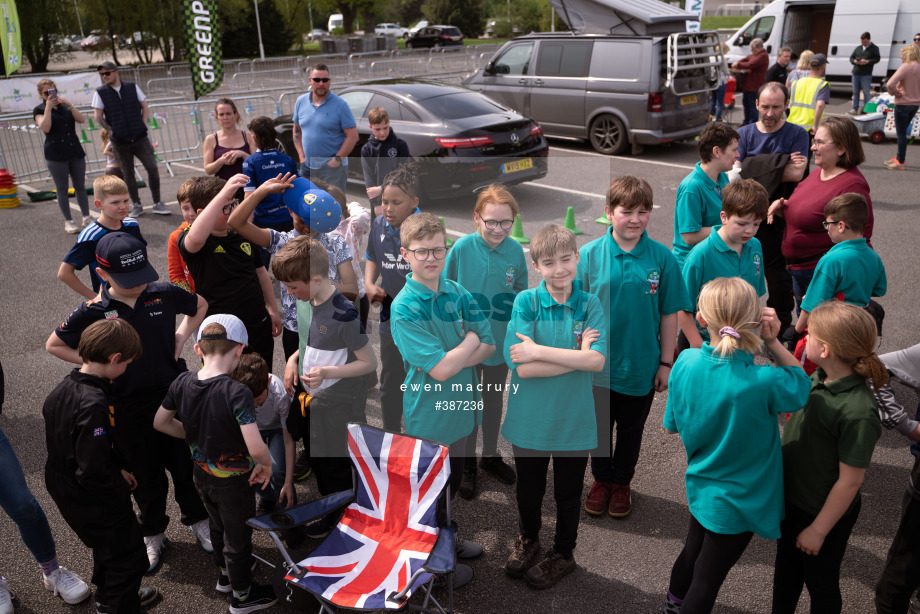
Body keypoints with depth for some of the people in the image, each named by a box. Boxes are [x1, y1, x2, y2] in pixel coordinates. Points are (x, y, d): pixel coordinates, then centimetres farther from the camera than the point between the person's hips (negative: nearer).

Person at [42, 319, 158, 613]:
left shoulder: (64, 387, -4)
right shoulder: (92, 404, -35)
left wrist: (117, 468, 9)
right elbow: (92, 472, -34)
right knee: (129, 555, 12)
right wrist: (121, 492, -15)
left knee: (108, 543, 32)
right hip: (92, 499, -10)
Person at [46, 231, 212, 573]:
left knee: (187, 463, 14)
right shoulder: (93, 312, -13)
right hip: (130, 407, -1)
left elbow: (200, 305, 11)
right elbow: (53, 345, 2)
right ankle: (153, 533, 37)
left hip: (175, 394, 1)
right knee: (146, 474, 14)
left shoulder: (164, 294, -10)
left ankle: (197, 520, 38)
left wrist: (180, 338, 0)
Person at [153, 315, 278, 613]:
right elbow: (256, 448, -39)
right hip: (233, 482, -6)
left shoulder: (182, 383, -14)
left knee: (218, 525, 31)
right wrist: (266, 465, -19)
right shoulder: (237, 393, -33)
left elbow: (160, 422, 2)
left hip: (201, 474, 6)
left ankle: (225, 575, 55)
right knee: (238, 536, 18)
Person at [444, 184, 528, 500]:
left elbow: (521, 294, 3)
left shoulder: (516, 250, -10)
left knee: (494, 400, 20)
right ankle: (467, 464, 31)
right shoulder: (462, 247, -18)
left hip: (501, 341, 2)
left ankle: (490, 455, 41)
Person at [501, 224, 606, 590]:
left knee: (568, 493, 19)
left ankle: (563, 553, 45)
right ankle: (528, 539, 51)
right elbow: (521, 367, -22)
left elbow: (597, 361, -23)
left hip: (573, 422, 0)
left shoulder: (590, 305, -9)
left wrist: (538, 350, -25)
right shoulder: (525, 302, -13)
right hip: (529, 420, 0)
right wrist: (577, 355, -21)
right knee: (528, 491, 21)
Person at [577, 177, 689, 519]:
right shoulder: (590, 254, -11)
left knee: (631, 430, 19)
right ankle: (601, 480, 42)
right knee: (600, 427, 18)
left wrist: (666, 362, -1)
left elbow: (669, 314, -4)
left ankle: (621, 483, 41)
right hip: (598, 363, 0)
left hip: (641, 364, 0)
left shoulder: (662, 257, -10)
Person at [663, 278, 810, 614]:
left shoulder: (685, 362, -18)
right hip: (737, 501, -5)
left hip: (700, 486, 5)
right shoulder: (763, 382, -33)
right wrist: (773, 343, -19)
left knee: (693, 551, 31)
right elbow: (800, 384, -8)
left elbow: (672, 425, -4)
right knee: (707, 579, 14)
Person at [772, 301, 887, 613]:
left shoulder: (857, 413, -35)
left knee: (820, 583, 20)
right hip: (792, 496, 8)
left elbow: (850, 482, -26)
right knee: (786, 568, 29)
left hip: (824, 514, -7)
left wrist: (819, 529, -17)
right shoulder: (822, 378, -12)